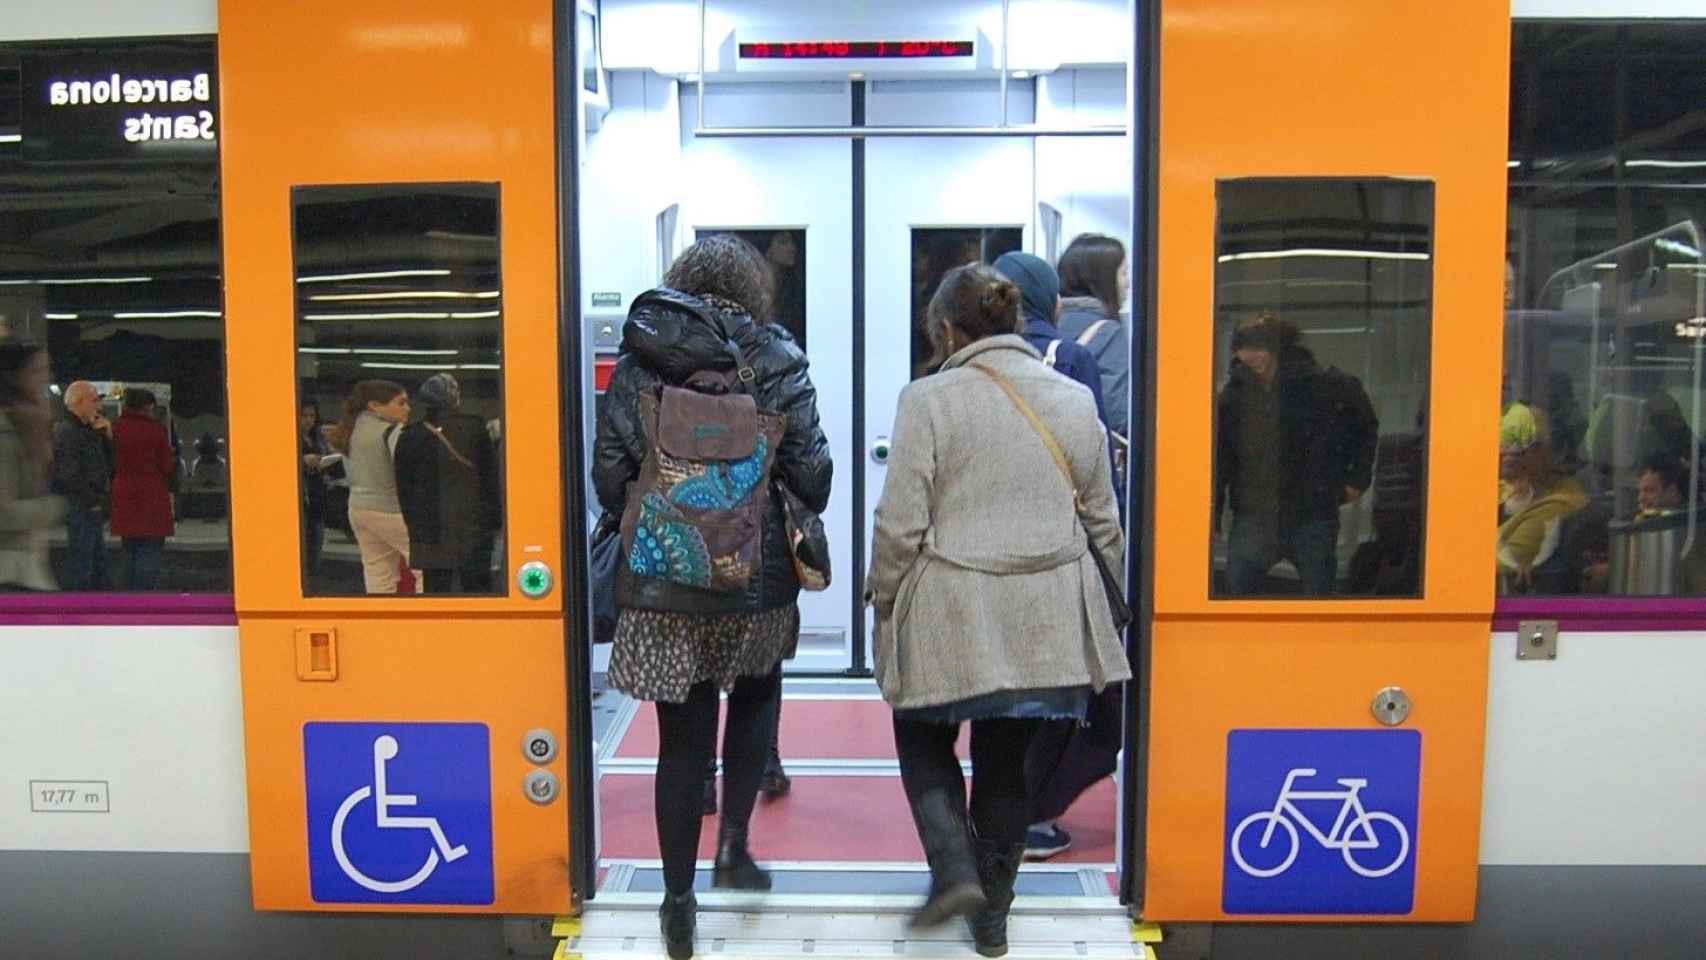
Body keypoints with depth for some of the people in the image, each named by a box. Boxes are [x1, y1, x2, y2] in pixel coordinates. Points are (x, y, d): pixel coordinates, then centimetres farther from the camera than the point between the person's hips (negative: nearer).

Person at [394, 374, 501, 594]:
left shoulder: (409, 437, 1)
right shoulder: (475, 428, -2)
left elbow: (404, 489, 4)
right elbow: (491, 478, 1)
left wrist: (413, 526, 12)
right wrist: (495, 521, 7)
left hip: (429, 528, 1)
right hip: (473, 524, -1)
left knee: (435, 587, 7)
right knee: (478, 585, 5)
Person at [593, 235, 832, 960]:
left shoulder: (637, 361, 1)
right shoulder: (776, 359, -4)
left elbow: (609, 472, -4)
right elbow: (810, 469, -8)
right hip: (757, 575, -1)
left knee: (681, 740, 8)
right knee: (757, 691, 26)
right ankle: (732, 843, 22)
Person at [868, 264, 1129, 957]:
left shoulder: (929, 399, -9)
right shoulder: (1075, 400, 6)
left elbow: (901, 524, -10)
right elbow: (1103, 521, 11)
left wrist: (883, 599, 5)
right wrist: (1103, 602, 22)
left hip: (950, 614, -4)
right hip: (1045, 616, 5)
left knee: (923, 739, 18)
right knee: (1007, 759, 15)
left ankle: (955, 870, 3)